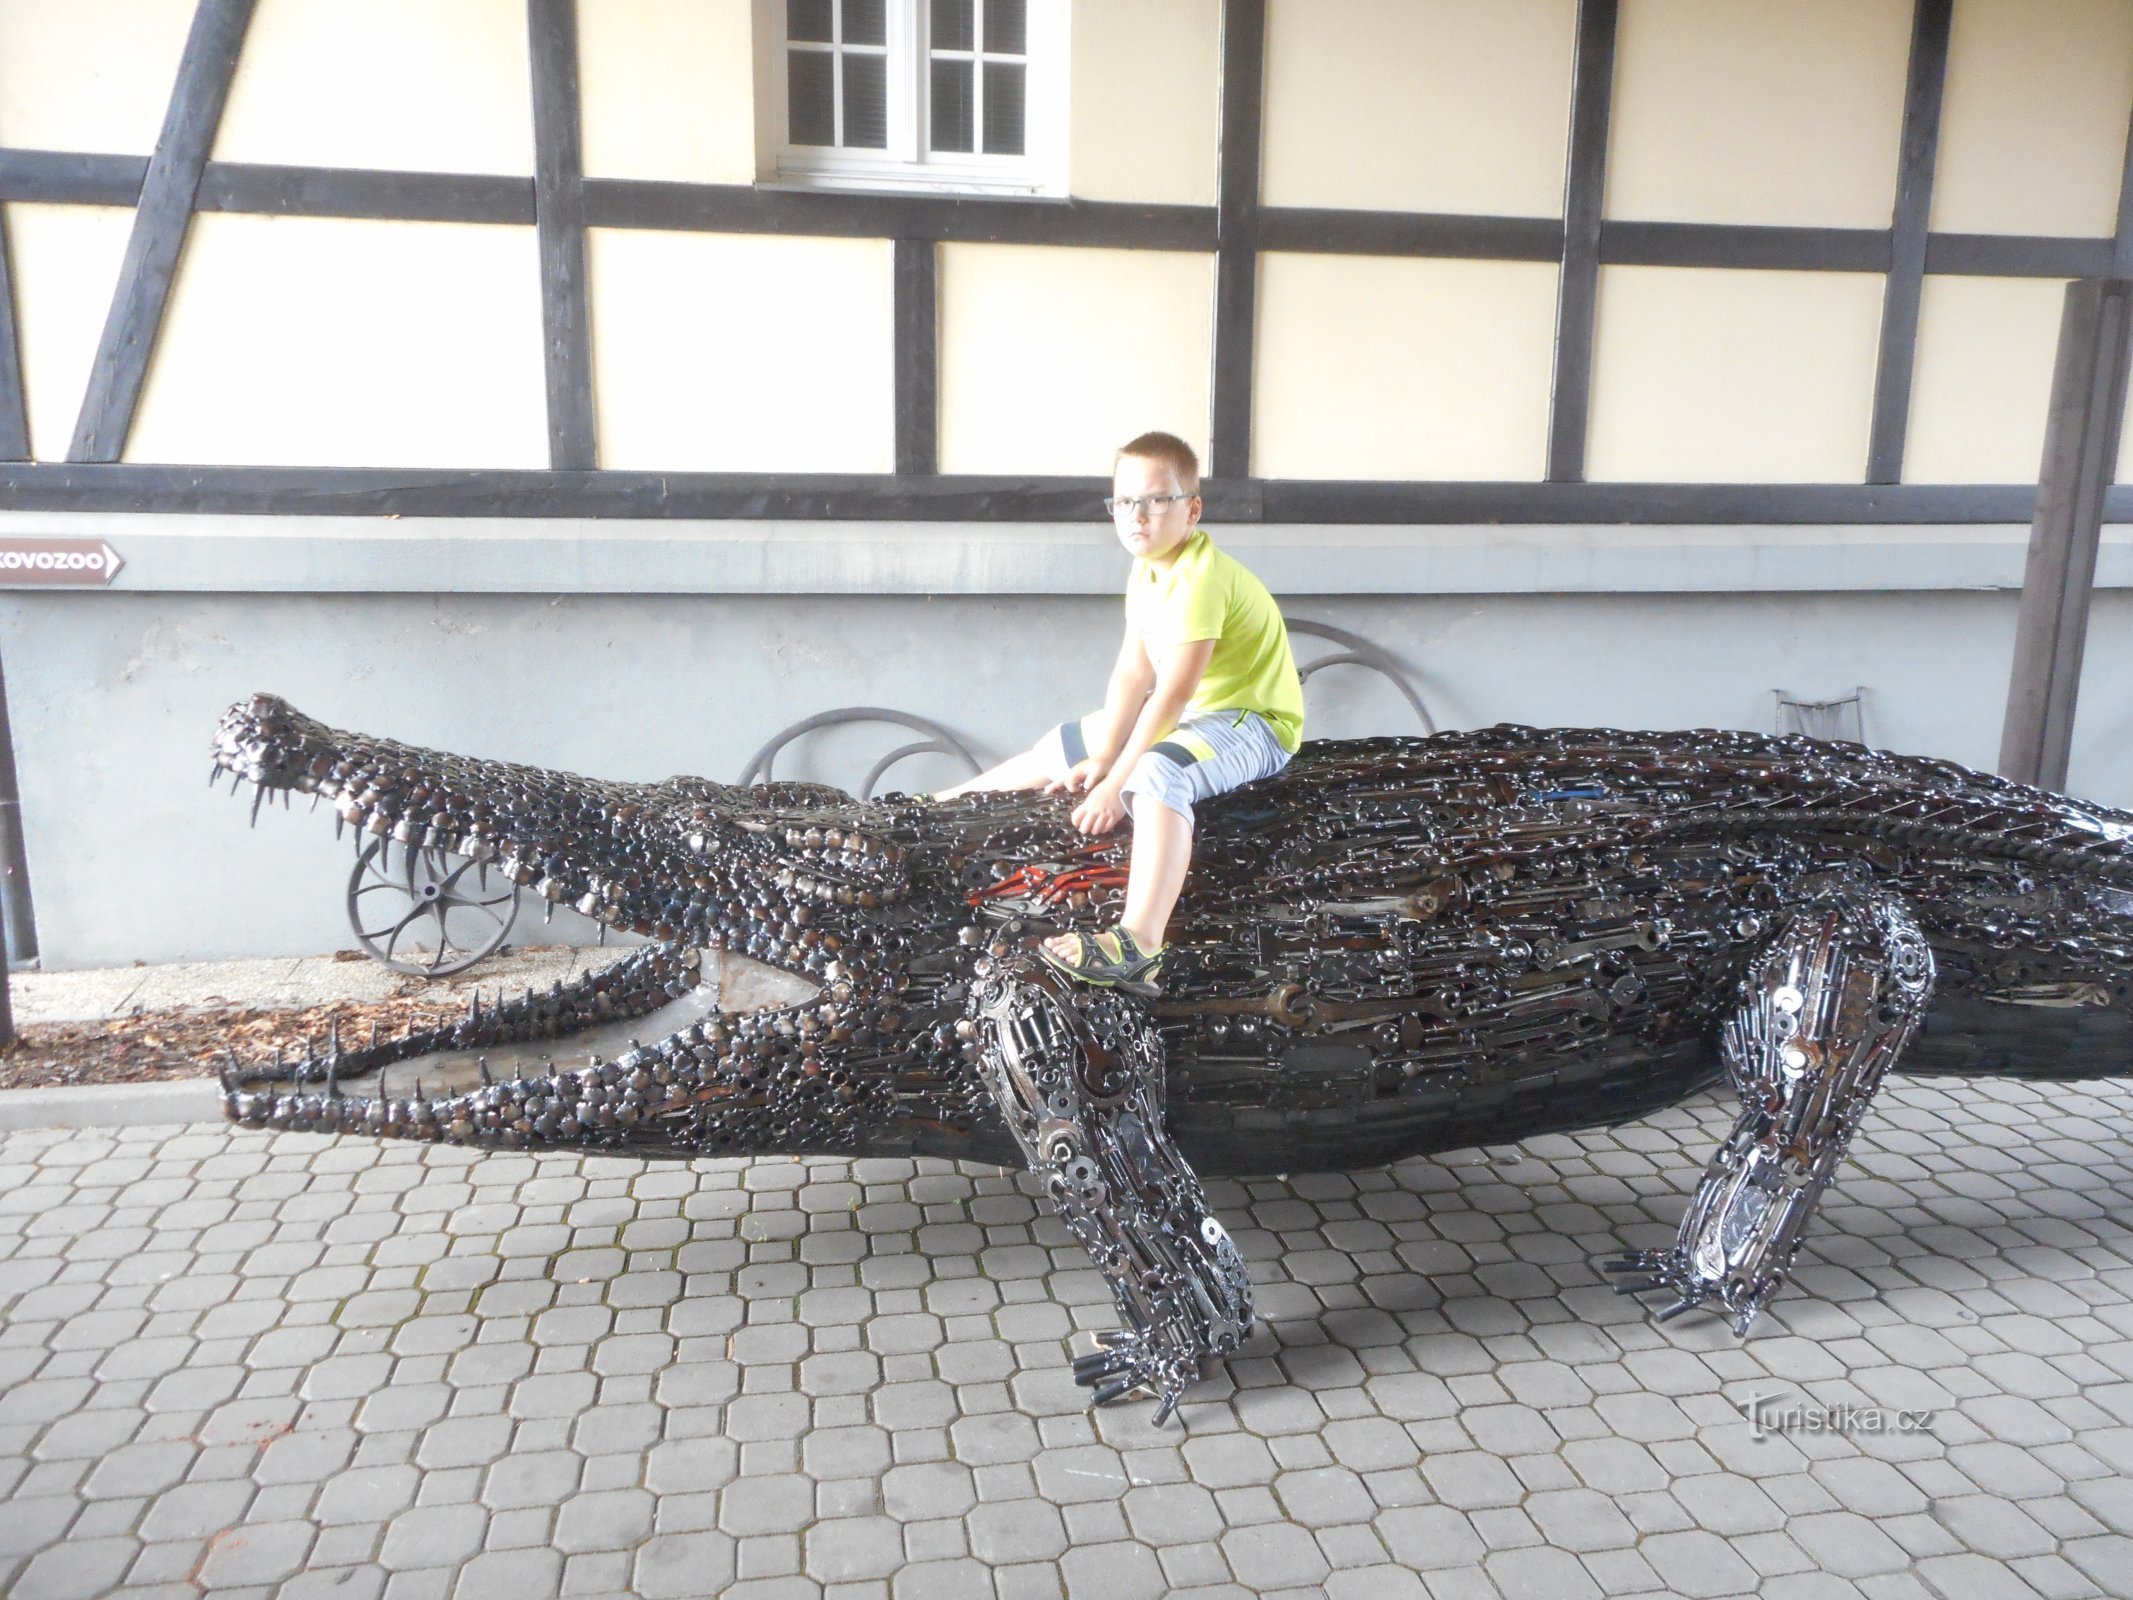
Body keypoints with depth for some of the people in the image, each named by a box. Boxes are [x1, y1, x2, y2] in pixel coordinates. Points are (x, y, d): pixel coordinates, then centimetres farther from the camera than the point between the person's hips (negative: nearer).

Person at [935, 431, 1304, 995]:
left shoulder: (1199, 578, -26)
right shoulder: (1146, 571, 3)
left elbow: (1171, 695, -30)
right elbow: (1133, 671, -1)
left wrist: (1114, 783, -29)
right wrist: (1102, 757, -9)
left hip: (1252, 720, -10)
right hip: (1192, 712, 10)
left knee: (1157, 773, -39)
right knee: (1062, 746, 16)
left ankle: (1138, 947, -54)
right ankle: (953, 801, 37)